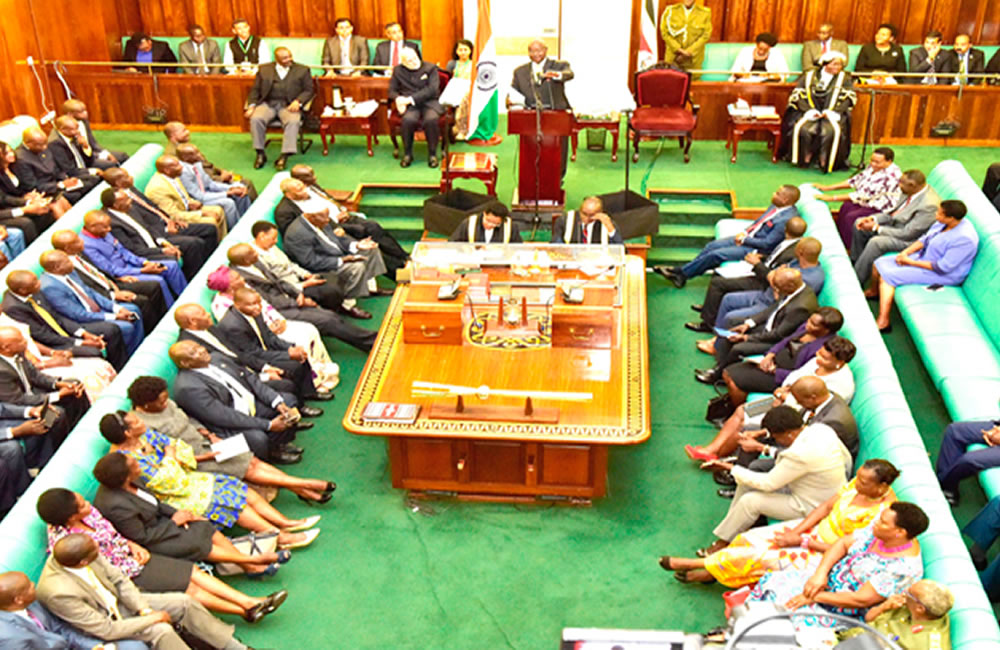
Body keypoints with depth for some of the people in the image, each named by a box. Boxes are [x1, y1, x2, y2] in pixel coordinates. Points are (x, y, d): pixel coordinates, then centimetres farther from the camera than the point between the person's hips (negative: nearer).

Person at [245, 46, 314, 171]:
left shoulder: (302, 70, 12)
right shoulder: (264, 69, 16)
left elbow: (309, 90, 5)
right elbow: (255, 90, 14)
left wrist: (298, 101, -14)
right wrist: (252, 105, -4)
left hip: (289, 105, -1)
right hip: (267, 103, 2)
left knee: (293, 121, -34)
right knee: (256, 119, -28)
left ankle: (284, 156, -32)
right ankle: (260, 154, -14)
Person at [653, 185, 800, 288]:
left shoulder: (787, 219, -26)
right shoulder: (775, 206, 4)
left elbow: (767, 244, -25)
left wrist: (745, 239, -16)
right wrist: (744, 232, 2)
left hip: (755, 249, -9)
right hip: (747, 237, 9)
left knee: (715, 254, -13)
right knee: (711, 246, 1)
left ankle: (683, 274, 2)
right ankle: (682, 271, 9)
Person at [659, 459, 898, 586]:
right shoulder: (857, 483, -9)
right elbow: (826, 506, -1)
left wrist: (800, 541, -18)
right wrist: (796, 531, -12)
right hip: (816, 528, 7)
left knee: (763, 558, -11)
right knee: (755, 538, -4)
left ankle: (698, 564, 5)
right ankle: (709, 572, 10)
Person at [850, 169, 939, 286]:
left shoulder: (928, 206, -31)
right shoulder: (911, 191, -5)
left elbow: (907, 234, -28)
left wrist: (876, 228, -23)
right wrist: (873, 218, -7)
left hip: (910, 240, -10)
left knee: (875, 242, -32)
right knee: (858, 224, 7)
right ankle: (855, 262, 19)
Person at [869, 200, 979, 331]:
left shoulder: (964, 238, -30)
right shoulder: (944, 223, -5)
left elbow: (943, 267, -28)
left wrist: (911, 262, -21)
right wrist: (906, 252, -5)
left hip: (944, 275, -9)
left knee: (888, 276, -22)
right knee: (879, 264, 6)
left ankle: (882, 321, -24)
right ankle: (874, 292, 36)